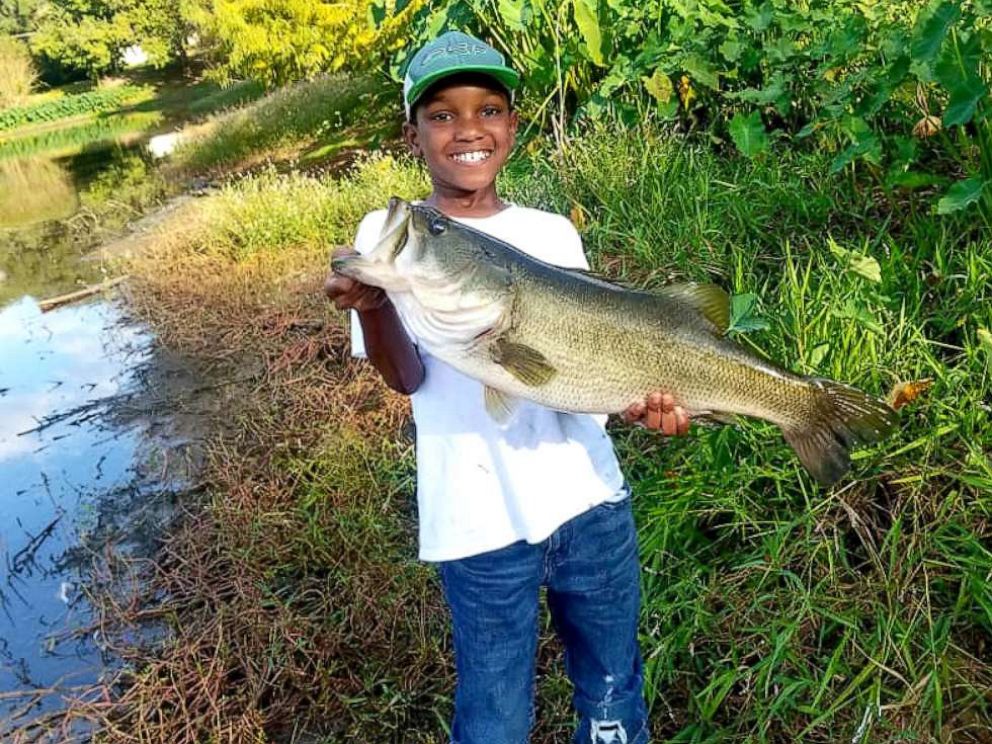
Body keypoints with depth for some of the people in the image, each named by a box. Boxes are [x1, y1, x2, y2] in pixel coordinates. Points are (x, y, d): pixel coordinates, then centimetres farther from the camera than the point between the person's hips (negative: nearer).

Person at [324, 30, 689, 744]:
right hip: (482, 521, -3)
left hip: (589, 499, 3)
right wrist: (370, 306, -33)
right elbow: (407, 379, -13)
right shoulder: (390, 233, -5)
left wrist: (634, 397, -17)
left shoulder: (554, 232, 3)